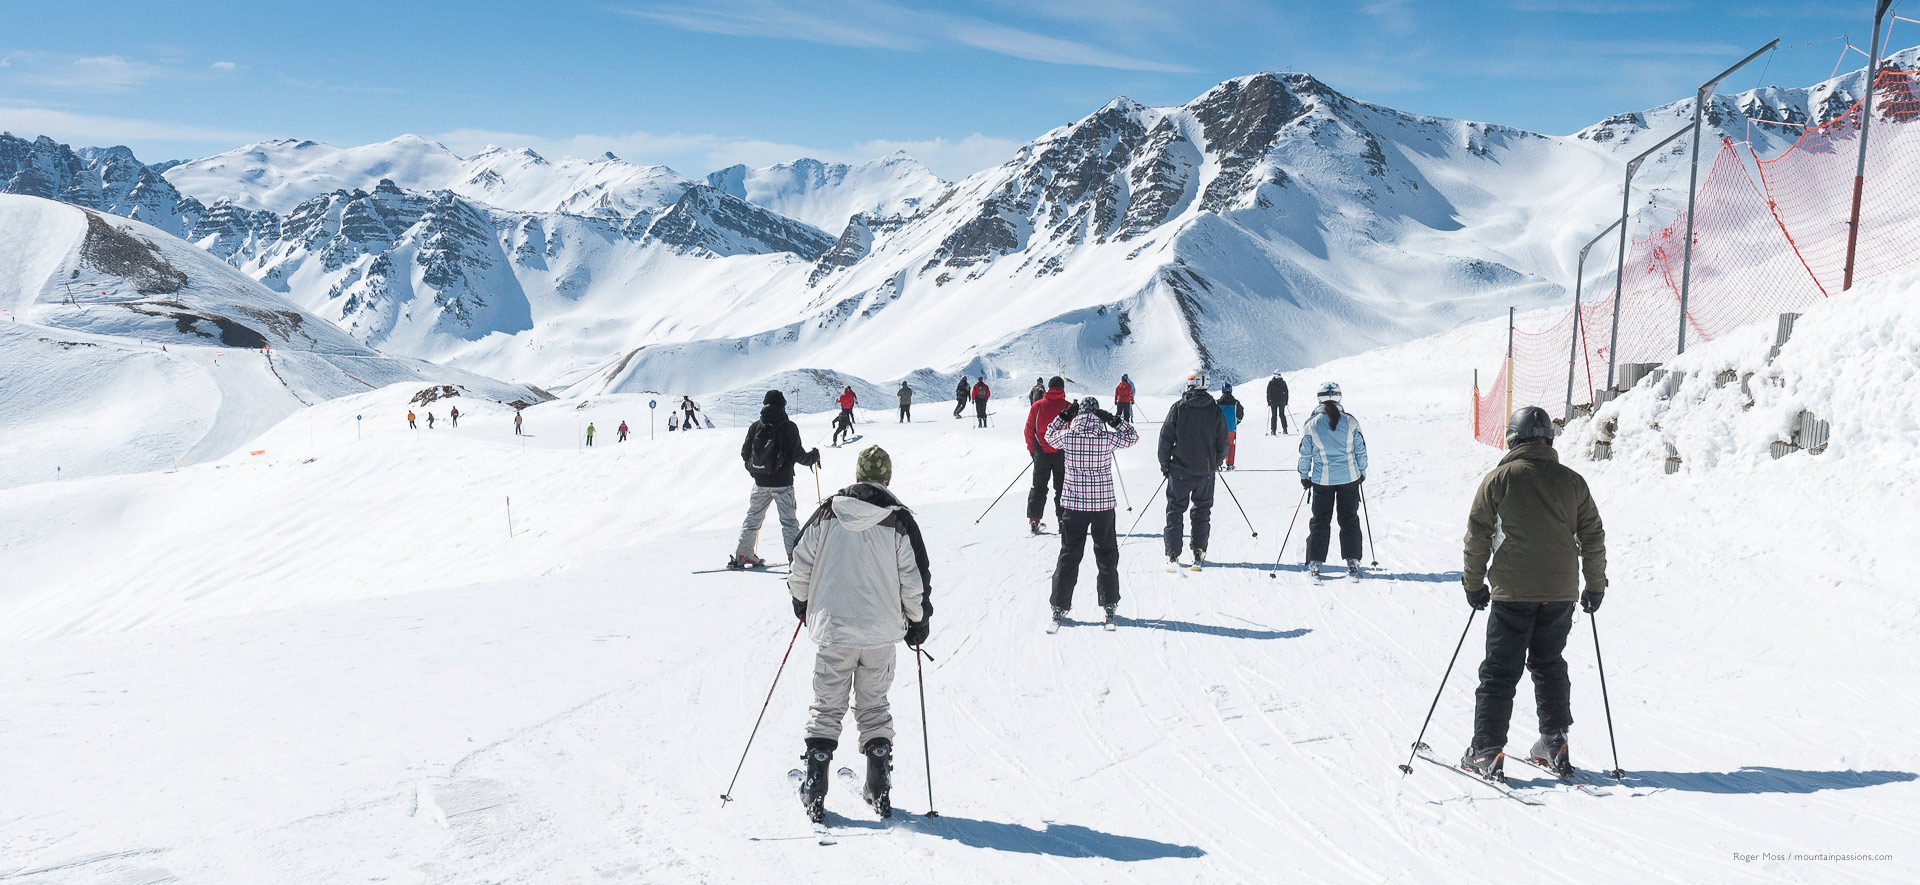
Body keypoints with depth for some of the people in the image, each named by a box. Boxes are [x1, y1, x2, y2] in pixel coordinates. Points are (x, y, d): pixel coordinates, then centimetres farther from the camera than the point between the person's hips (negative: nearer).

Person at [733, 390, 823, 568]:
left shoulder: (755, 426, 2)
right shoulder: (789, 427, -9)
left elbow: (744, 454, 7)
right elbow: (798, 455, -11)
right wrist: (813, 457, 9)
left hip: (760, 482, 4)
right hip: (782, 482, -4)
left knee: (753, 517, 16)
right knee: (789, 520, 2)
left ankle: (741, 555, 19)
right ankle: (795, 557, -6)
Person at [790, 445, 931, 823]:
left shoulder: (828, 512, -2)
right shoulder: (900, 520, -5)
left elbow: (800, 564, 3)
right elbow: (915, 580, -4)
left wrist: (802, 602, 20)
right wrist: (918, 622, 11)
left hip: (832, 630, 0)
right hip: (882, 633, 0)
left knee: (826, 709, 12)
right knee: (874, 709, 16)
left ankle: (815, 793, 9)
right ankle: (880, 791, 15)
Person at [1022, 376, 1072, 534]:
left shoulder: (1037, 406, -4)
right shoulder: (1068, 407, -6)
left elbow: (1028, 431, 0)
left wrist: (1032, 450, 11)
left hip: (1041, 453, 1)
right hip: (1062, 454, -1)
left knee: (1039, 487, 9)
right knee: (1062, 488, 11)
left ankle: (1033, 519, 2)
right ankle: (1063, 519, 9)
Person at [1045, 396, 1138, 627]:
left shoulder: (1067, 437, -10)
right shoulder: (1108, 438, -12)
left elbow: (1050, 436, 13)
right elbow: (1132, 436, 7)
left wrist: (1064, 415, 14)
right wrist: (1114, 420, 4)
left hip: (1073, 505, 1)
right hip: (1103, 504, -1)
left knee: (1069, 555, 10)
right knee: (1106, 555, 14)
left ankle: (1060, 606, 11)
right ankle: (1109, 604, 18)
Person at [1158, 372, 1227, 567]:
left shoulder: (1178, 407, -6)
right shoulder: (1215, 409, 0)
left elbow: (1166, 438, -5)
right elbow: (1222, 441, 5)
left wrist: (1164, 464, 6)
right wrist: (1215, 462, 20)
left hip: (1180, 468, -2)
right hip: (1206, 470, 2)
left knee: (1175, 508, 5)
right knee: (1202, 508, 13)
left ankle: (1172, 553, 0)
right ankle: (1199, 551, 12)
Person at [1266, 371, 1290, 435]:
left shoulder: (1271, 382, -2)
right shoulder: (1283, 382, 2)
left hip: (1273, 401, -1)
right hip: (1282, 401, 1)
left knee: (1274, 415, 0)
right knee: (1282, 415, 7)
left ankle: (1273, 430, -5)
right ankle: (1284, 429, 5)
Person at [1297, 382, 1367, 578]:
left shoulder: (1311, 424, -7)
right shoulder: (1350, 422, -3)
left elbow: (1305, 454, -2)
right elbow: (1361, 450, 3)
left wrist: (1304, 476, 10)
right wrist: (1362, 472, 17)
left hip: (1322, 480, -1)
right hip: (1349, 478, 1)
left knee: (1319, 521, 9)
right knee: (1349, 519, 11)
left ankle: (1315, 563, 7)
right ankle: (1352, 563, 10)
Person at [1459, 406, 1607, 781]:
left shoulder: (1499, 479, -5)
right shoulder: (1572, 481, 5)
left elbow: (1477, 535, -4)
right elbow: (1593, 536, 9)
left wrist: (1474, 583, 7)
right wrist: (1595, 585, 19)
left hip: (1512, 592, -3)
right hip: (1561, 591, 3)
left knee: (1499, 671, 2)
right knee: (1549, 666, 18)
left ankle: (1487, 752, 2)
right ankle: (1554, 744, 19)